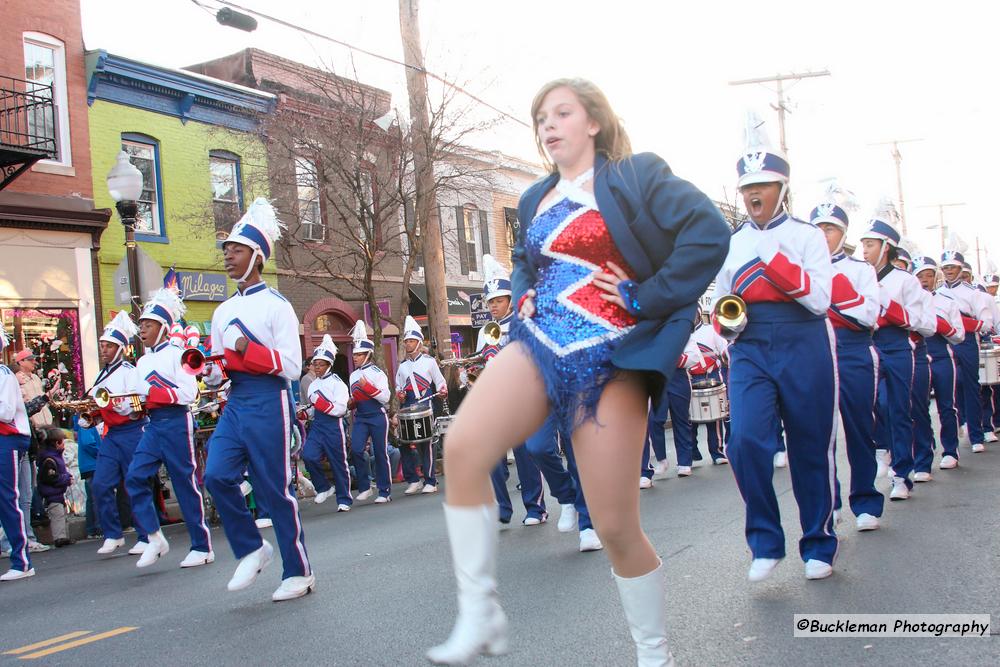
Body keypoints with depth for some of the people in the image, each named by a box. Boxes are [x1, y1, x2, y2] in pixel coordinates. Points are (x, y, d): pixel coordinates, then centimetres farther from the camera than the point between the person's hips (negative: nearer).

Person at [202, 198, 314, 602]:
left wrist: (248, 350, -21)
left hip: (268, 402, -6)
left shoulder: (276, 306, -4)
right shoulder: (223, 311, 16)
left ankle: (298, 572, 13)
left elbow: (292, 367, -12)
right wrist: (212, 371, -1)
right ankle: (251, 550, 8)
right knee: (217, 475, -11)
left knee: (275, 489, 0)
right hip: (235, 403, 6)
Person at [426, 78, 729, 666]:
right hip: (540, 346, 5)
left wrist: (646, 298, -12)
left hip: (610, 357, -5)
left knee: (616, 528, -4)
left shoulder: (637, 176, 1)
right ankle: (480, 616, -12)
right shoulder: (537, 199, 19)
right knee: (462, 450, -24)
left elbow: (710, 231, -11)